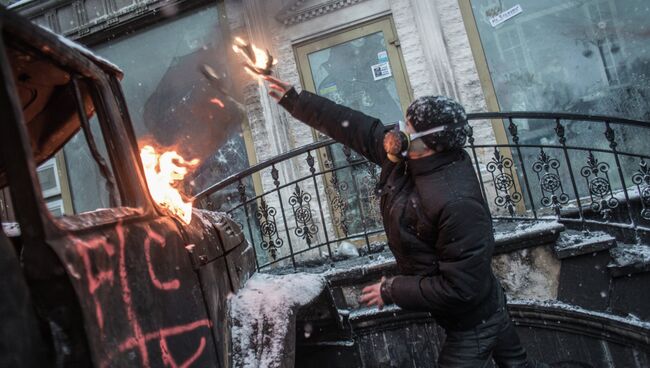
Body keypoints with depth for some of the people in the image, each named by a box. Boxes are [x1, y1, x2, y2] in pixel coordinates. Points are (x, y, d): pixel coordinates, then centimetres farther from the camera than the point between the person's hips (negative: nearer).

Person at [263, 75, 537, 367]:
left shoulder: (458, 204, -36)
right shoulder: (405, 157, -12)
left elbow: (459, 288, -31)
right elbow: (349, 125, -5)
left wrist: (392, 290, -21)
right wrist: (293, 99, -1)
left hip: (471, 323, -8)